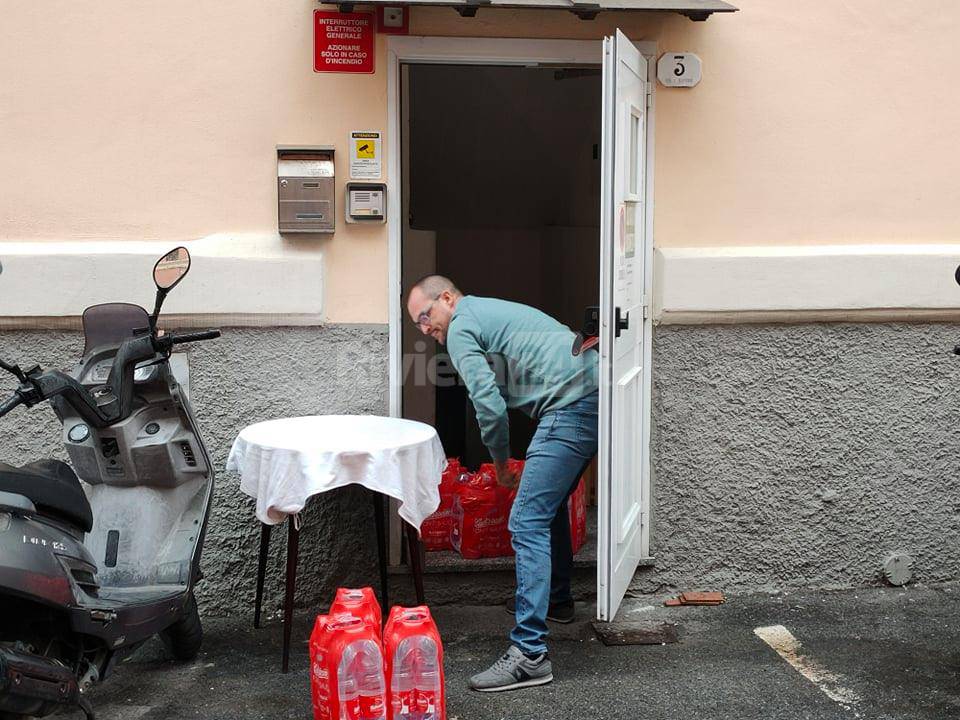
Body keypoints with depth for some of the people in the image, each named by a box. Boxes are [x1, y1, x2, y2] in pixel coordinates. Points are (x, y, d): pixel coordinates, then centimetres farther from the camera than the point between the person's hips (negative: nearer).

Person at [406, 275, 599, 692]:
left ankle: (529, 654, -17)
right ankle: (556, 599, 42)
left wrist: (500, 463, 7)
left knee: (528, 522, -13)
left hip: (570, 406, -10)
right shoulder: (491, 312, 28)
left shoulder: (461, 328, -1)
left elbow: (490, 406, -8)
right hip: (595, 396, 10)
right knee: (549, 503, 27)